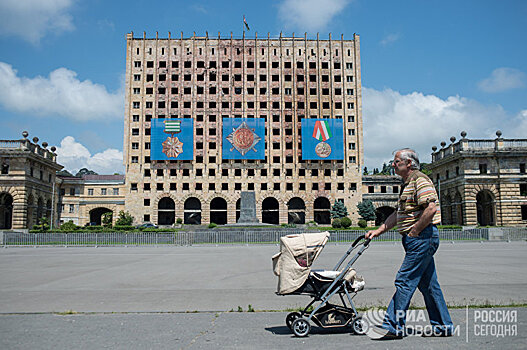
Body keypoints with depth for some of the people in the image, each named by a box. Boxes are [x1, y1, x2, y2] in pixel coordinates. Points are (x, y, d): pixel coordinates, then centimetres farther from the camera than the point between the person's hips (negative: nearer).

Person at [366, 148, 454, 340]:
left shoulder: (420, 180, -11)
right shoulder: (407, 184, 20)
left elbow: (431, 209, -24)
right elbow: (397, 214, 23)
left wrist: (414, 231, -18)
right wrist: (378, 231, 16)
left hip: (422, 238, -10)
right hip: (420, 240, 10)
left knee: (404, 281, -8)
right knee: (428, 284, 13)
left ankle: (393, 326, -3)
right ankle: (443, 326, 22)